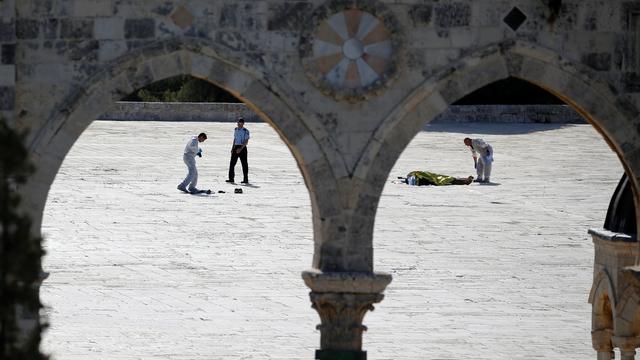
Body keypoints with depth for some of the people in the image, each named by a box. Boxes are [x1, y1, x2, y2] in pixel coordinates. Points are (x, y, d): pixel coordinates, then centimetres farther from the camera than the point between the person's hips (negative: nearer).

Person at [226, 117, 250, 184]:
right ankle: (231, 178, 7)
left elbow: (246, 141, -14)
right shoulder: (235, 130, 12)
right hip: (236, 147, 7)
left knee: (244, 164, -2)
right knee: (232, 163, 3)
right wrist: (232, 148, 17)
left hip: (242, 148, -7)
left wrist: (241, 148, -23)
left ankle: (246, 179, 3)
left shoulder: (245, 131, -10)